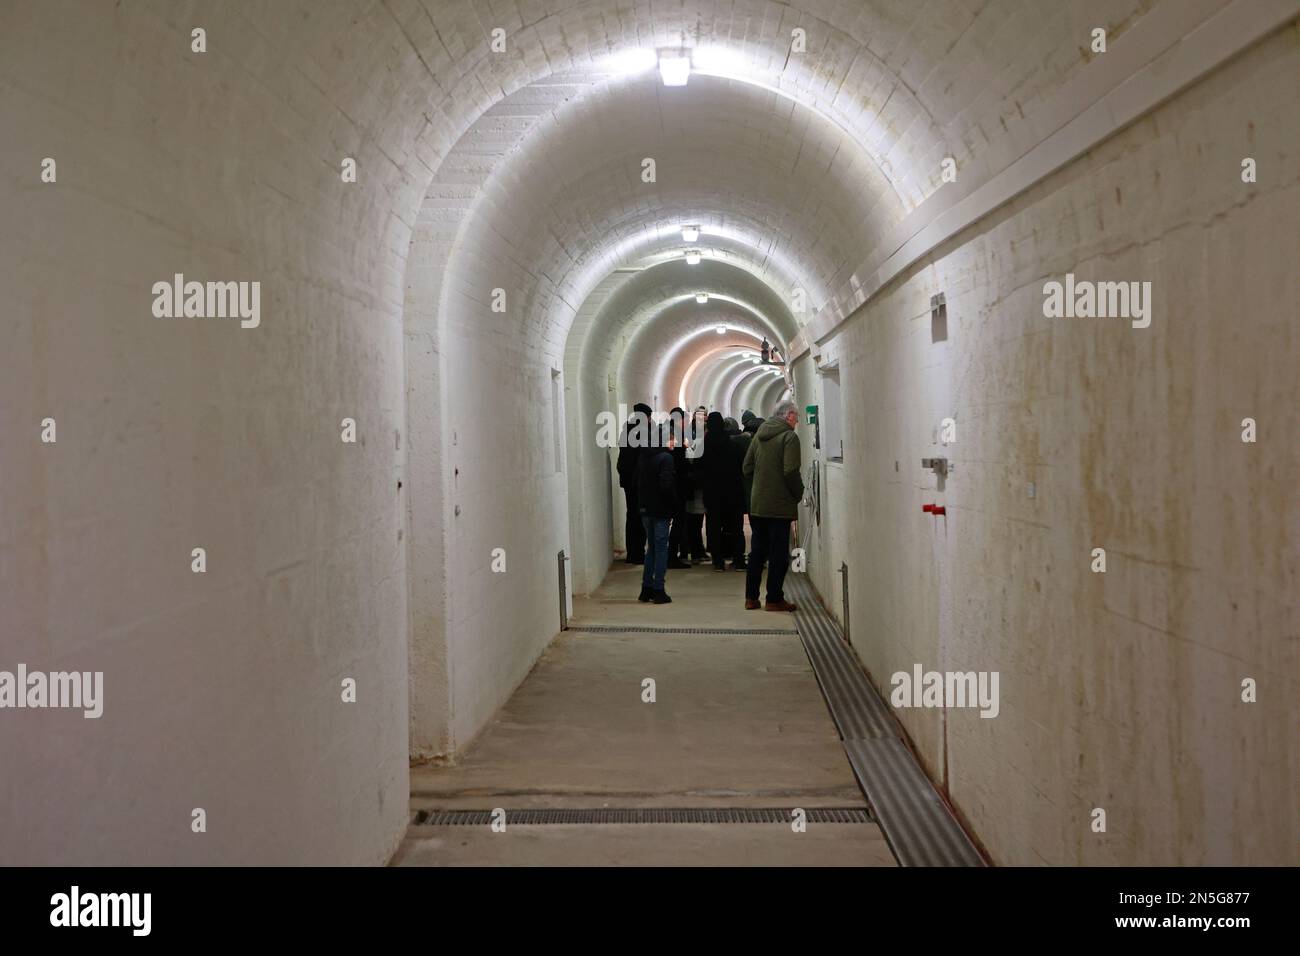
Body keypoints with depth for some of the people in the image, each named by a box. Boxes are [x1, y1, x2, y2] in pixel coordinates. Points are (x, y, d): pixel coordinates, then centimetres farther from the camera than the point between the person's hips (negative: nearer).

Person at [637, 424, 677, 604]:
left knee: (651, 547, 15)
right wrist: (673, 506, -11)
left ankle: (646, 589, 16)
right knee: (661, 548, 0)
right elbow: (666, 485, -21)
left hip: (646, 509, 7)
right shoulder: (666, 458, -14)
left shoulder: (644, 456, 8)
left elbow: (637, 481, 12)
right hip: (660, 510, -7)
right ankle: (658, 591, 2)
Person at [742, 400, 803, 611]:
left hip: (757, 504, 7)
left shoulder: (759, 435, 10)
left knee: (758, 550, 14)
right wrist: (799, 493, -5)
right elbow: (791, 472, -19)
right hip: (780, 505, -6)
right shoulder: (789, 436, -11)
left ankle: (751, 597, 18)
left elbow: (747, 467, 12)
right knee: (779, 553, 2)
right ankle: (774, 599, 6)